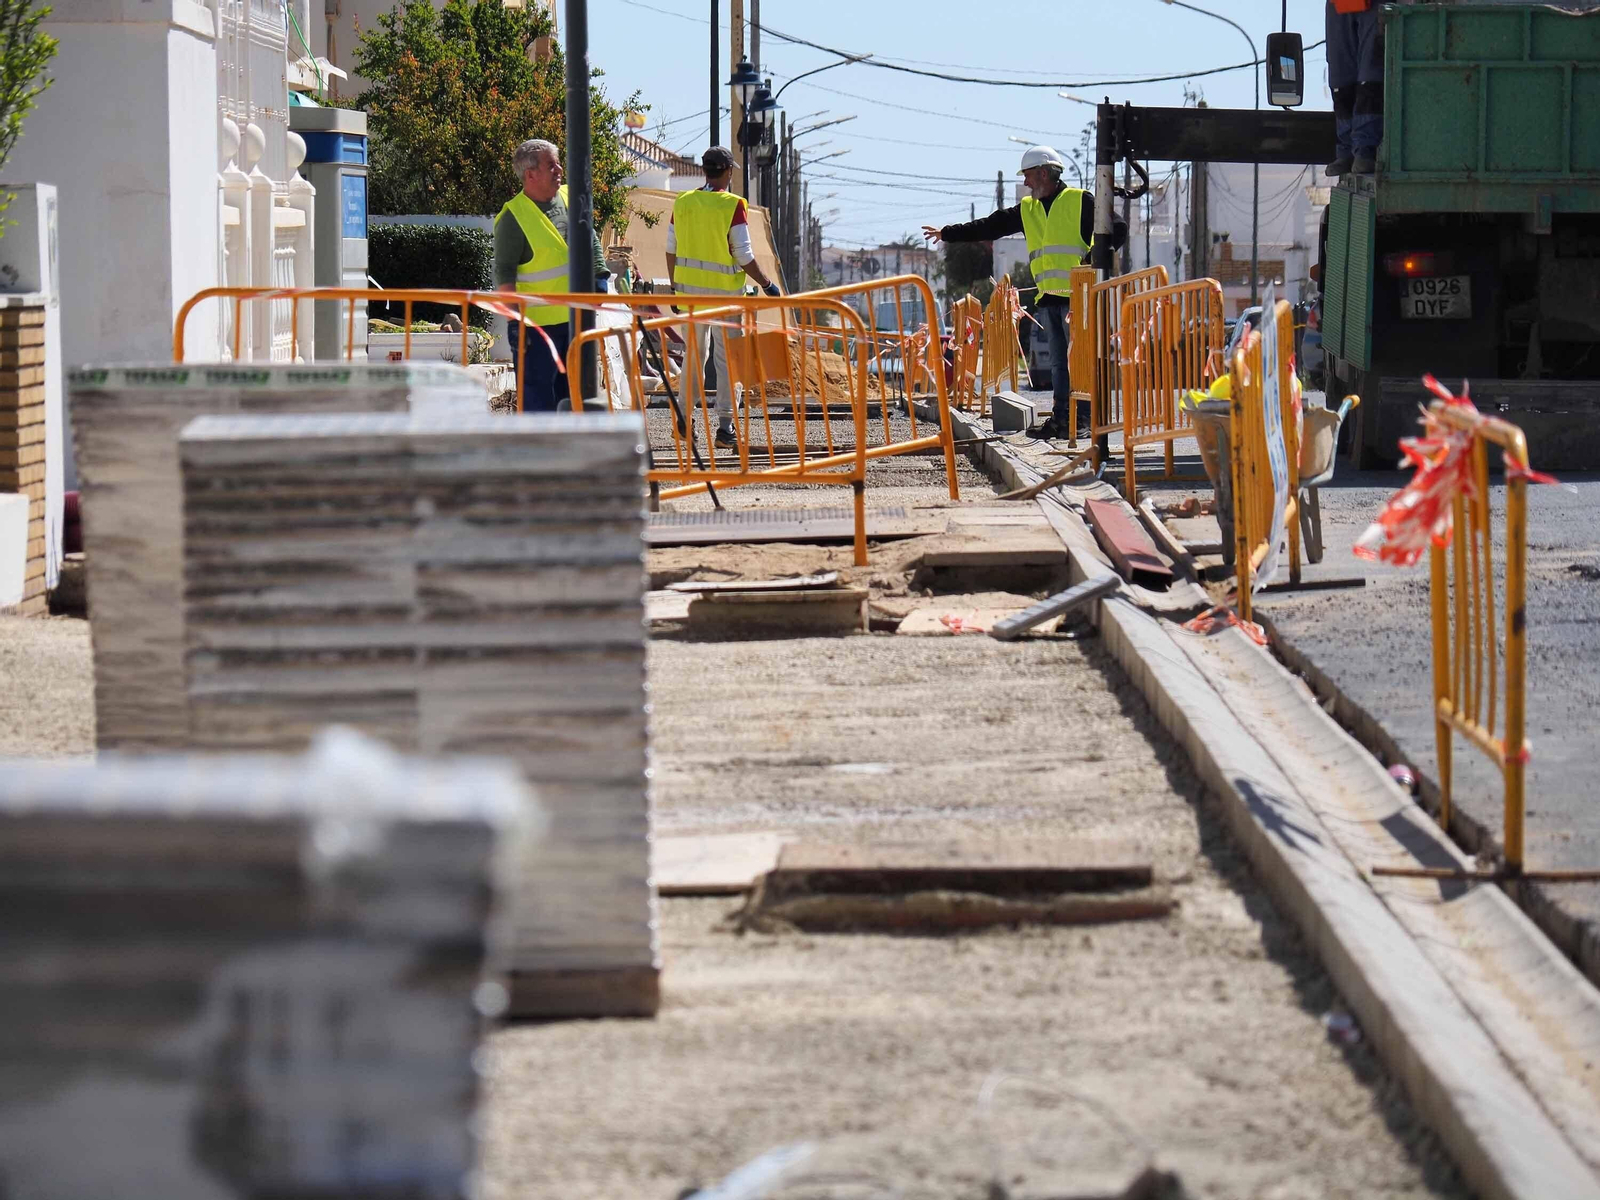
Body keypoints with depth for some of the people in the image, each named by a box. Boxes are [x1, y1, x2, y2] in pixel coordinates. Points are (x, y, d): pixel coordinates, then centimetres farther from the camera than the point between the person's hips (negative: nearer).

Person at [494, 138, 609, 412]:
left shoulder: (569, 198, 7)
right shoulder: (514, 217, -13)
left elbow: (591, 242, 20)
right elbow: (504, 273, -14)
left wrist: (600, 274, 8)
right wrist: (515, 319, -19)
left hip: (576, 317, 7)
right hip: (537, 322, -7)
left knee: (569, 389, 14)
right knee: (537, 391, -6)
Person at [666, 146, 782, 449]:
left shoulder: (682, 203, 3)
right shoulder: (732, 206, -12)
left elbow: (671, 250, 9)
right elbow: (744, 257, -13)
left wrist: (675, 286, 21)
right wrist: (767, 284, -1)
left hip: (689, 288, 5)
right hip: (724, 290, -5)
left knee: (694, 354, 18)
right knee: (726, 357, 1)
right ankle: (725, 426, -2)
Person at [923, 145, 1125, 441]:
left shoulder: (1081, 201, 0)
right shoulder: (1026, 210, 19)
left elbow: (1117, 229, -2)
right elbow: (990, 227, 22)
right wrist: (947, 233, 23)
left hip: (1076, 295, -7)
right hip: (1049, 297, 7)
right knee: (1058, 361, 6)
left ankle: (1087, 415, -7)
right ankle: (1062, 417, 8)